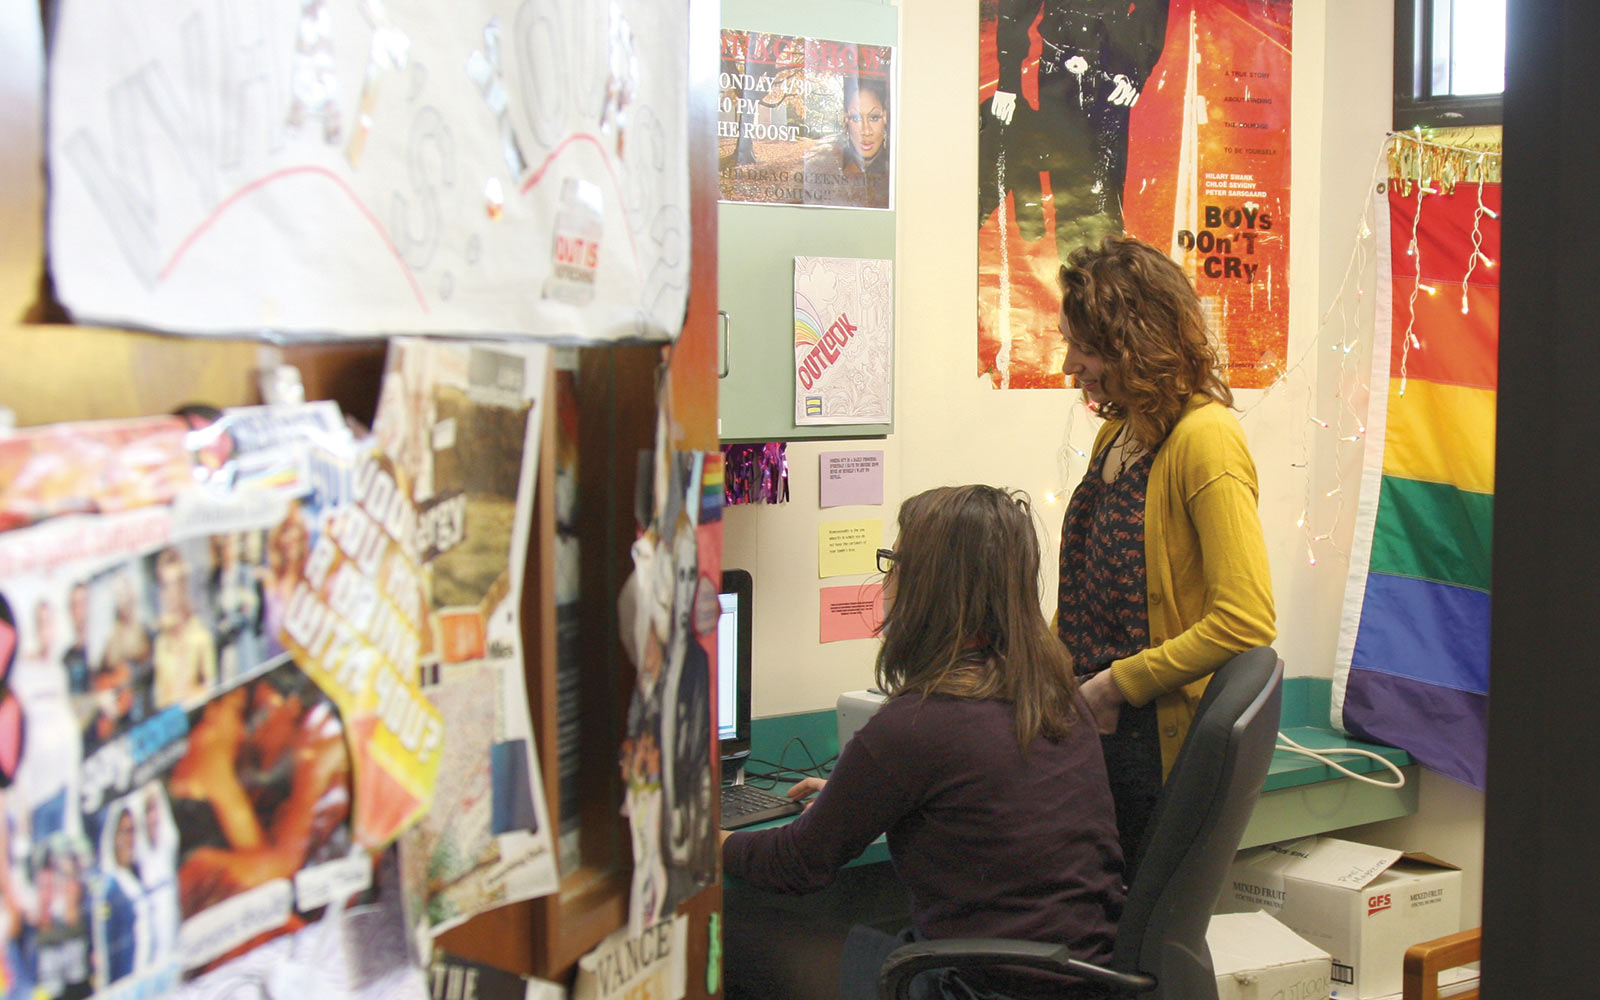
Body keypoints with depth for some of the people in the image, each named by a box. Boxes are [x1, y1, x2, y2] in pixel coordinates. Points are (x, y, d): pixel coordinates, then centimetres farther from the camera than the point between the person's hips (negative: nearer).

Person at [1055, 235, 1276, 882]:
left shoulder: (1205, 440, -14)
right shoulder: (1115, 436, 12)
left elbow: (1246, 621, -21)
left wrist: (1116, 685, -15)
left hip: (1161, 738, -7)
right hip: (1094, 731, 7)